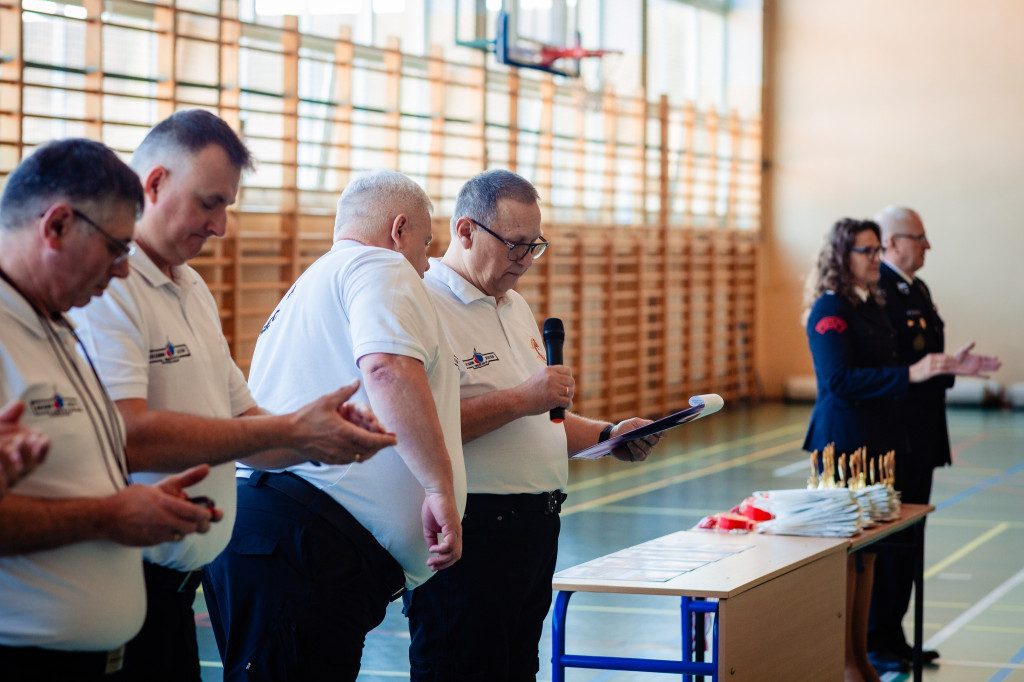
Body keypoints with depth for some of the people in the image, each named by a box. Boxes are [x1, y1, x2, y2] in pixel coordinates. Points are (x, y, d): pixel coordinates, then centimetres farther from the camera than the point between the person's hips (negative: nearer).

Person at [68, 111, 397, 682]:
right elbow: (129, 438, -25)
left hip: (178, 584, 9)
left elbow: (241, 424, 18)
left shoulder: (192, 289, 18)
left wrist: (330, 436, -3)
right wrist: (291, 430, -21)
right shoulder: (101, 284, -15)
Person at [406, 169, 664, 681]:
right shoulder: (425, 307, -12)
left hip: (534, 528, 9)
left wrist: (607, 436, 14)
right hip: (469, 533, -9)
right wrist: (521, 399, -22)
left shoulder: (515, 308, 19)